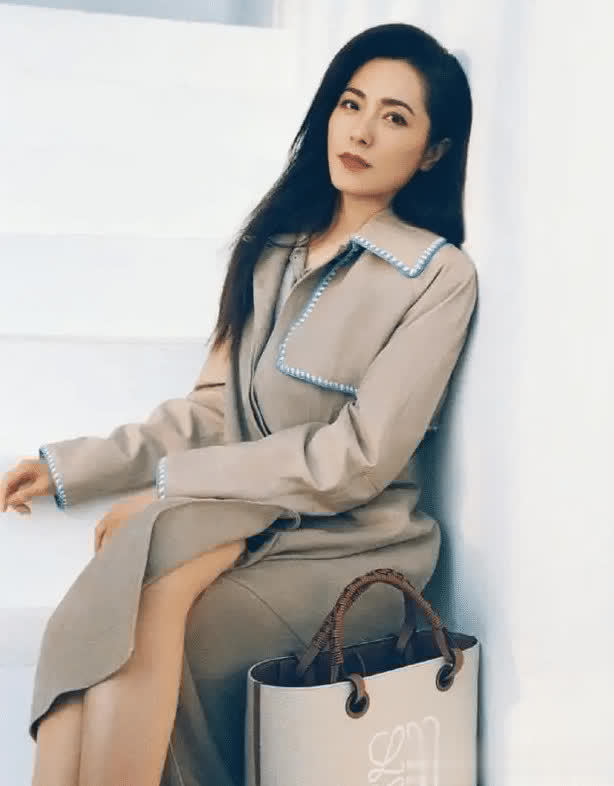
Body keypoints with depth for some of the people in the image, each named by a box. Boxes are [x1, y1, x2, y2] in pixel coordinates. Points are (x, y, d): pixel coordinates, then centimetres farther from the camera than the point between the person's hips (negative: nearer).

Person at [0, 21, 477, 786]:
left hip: (350, 550, -4)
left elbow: (360, 457, -14)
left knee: (128, 644, -28)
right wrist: (70, 466, 2)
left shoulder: (439, 277, -7)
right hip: (252, 523, 4)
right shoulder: (275, 244, 12)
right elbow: (213, 408, 10)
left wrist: (171, 486, -15)